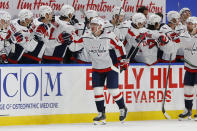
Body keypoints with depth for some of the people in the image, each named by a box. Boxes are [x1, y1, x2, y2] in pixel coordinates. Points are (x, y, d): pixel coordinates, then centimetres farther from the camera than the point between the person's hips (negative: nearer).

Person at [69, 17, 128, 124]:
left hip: (111, 66, -4)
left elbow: (119, 46, -3)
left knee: (113, 89, -6)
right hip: (97, 69, 4)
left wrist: (123, 60, 1)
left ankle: (122, 108, 16)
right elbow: (74, 47, 0)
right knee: (97, 90, -2)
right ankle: (101, 114, 8)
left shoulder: (109, 37, -16)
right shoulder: (86, 38, -4)